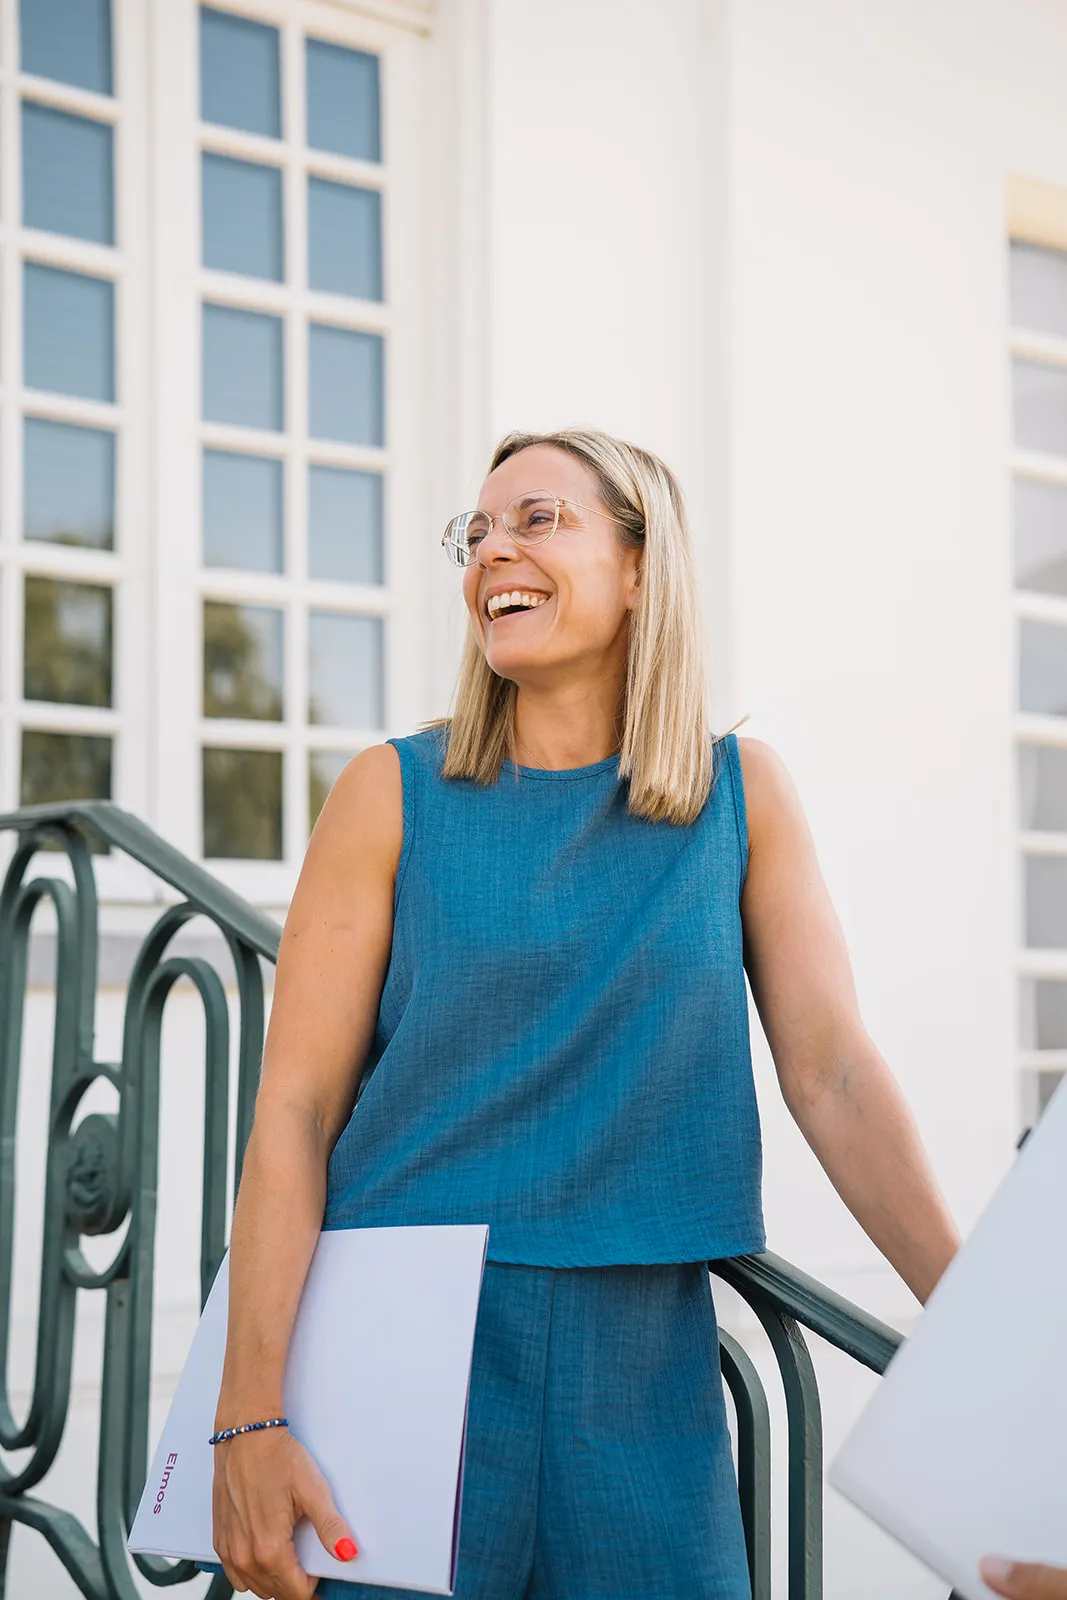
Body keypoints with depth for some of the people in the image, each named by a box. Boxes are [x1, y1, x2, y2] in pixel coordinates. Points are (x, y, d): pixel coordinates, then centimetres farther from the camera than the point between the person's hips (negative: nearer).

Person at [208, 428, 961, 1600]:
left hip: (644, 1363, 2)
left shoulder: (743, 795, 5)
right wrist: (250, 1417, -12)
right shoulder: (394, 795, -1)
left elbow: (834, 1073, -1)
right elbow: (294, 1111, -5)